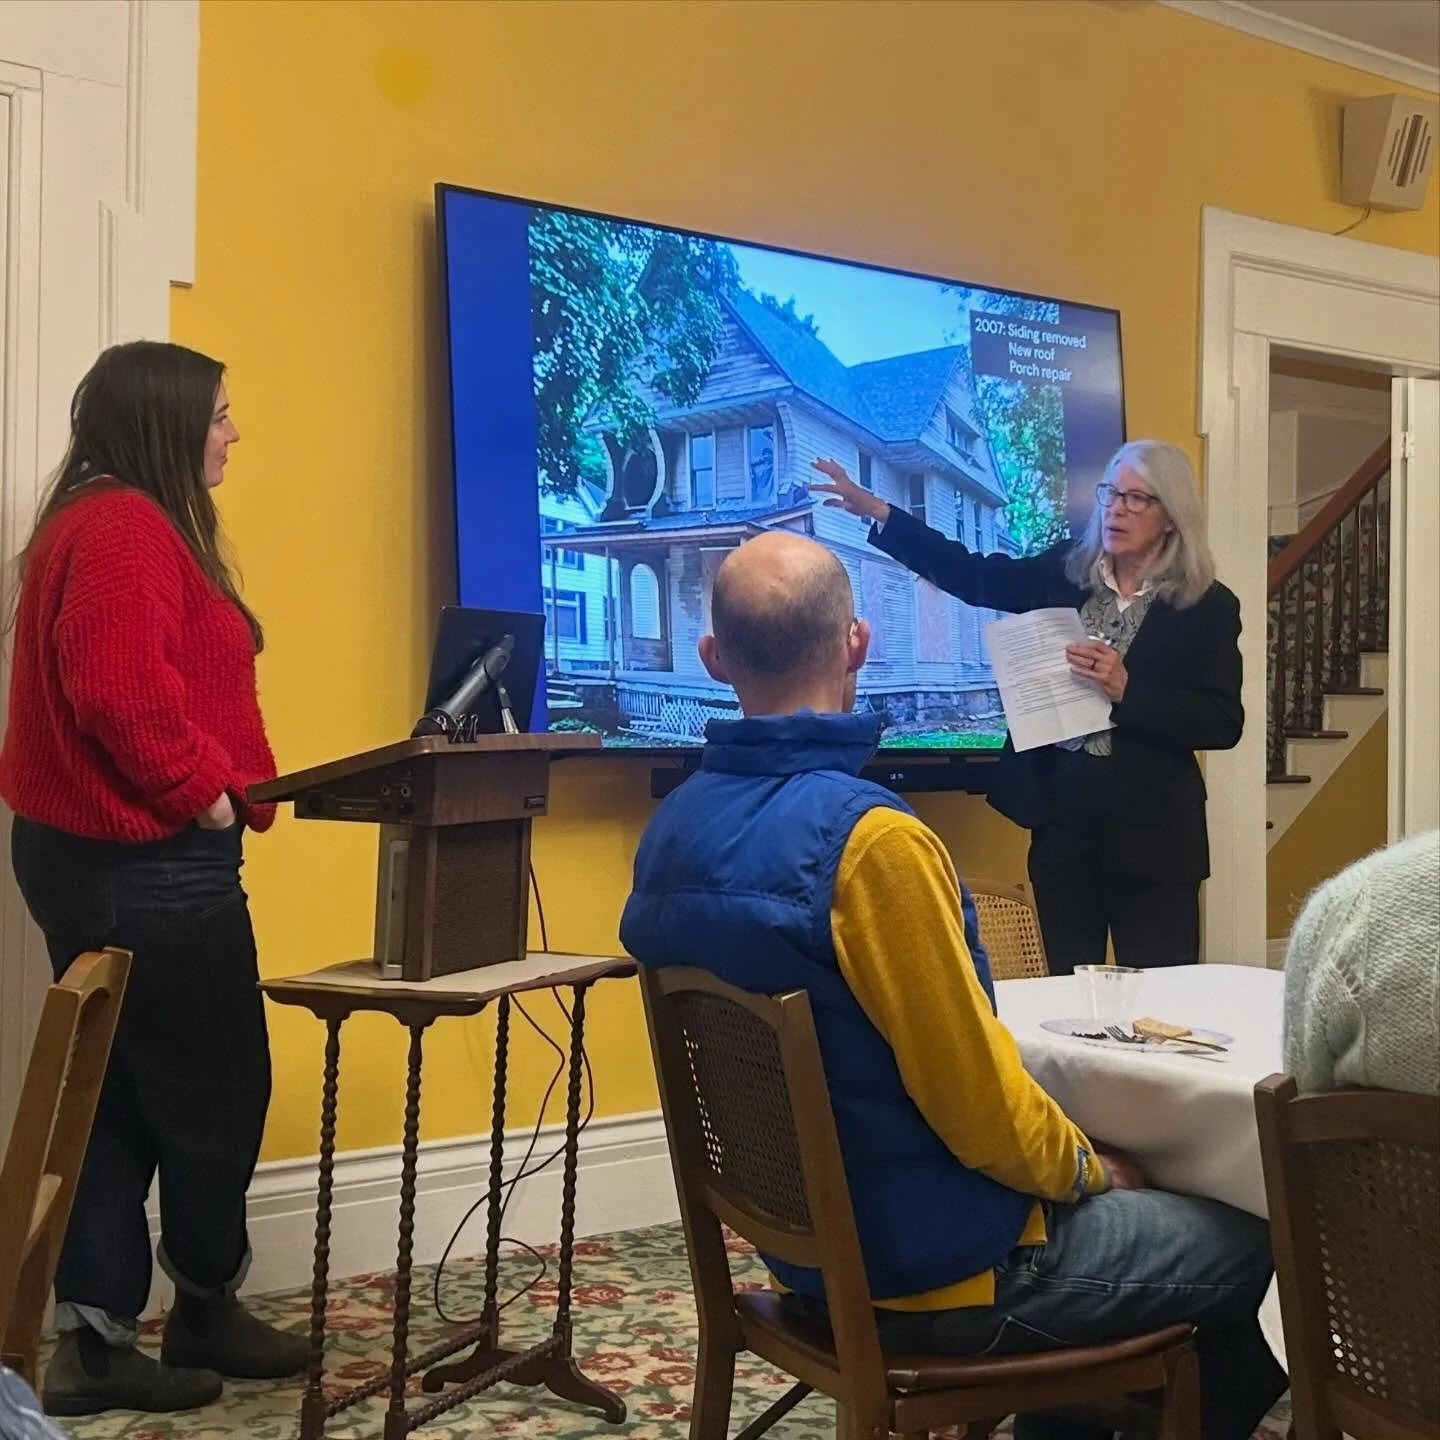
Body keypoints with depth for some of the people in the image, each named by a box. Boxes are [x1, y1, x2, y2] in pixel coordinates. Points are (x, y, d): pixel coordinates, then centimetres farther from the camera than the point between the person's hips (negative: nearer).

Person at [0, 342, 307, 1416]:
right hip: (147, 862, -11)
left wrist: (215, 783, 10)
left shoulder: (101, 524, 19)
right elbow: (119, 688, -29)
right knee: (216, 1087, 3)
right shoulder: (126, 529, -15)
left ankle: (97, 1339, 17)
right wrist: (204, 787, -17)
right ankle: (207, 1309, 20)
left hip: (99, 851, 11)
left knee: (119, 1093, 11)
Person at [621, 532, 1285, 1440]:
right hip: (940, 1267, -8)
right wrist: (1090, 1170, -1)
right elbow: (981, 1106, -23)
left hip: (810, 1247, 8)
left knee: (1102, 1200, 29)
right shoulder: (867, 836, -28)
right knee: (1261, 1247, 13)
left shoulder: (670, 832, -2)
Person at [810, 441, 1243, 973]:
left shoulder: (1208, 607, -4)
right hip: (1062, 820, 3)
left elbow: (1224, 725, -9)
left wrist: (1125, 690, -20)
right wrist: (876, 511, 0)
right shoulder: (1066, 573, 7)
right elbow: (973, 575, 6)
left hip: (1149, 832, -3)